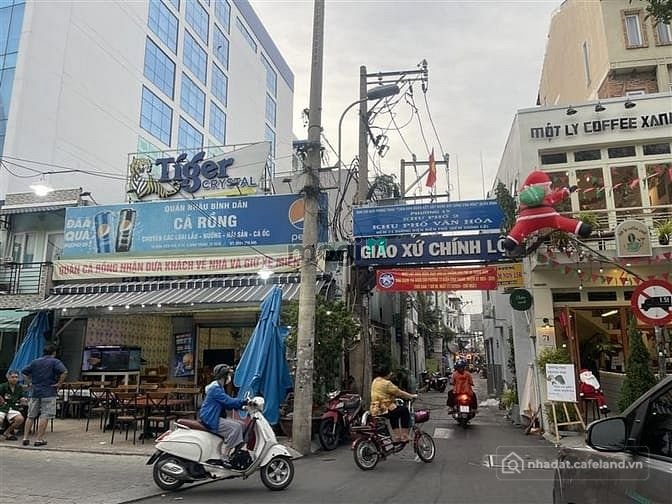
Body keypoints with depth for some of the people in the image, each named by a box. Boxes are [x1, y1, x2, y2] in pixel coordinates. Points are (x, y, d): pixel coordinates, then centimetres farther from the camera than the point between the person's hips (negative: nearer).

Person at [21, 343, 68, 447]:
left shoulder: (35, 362, 12)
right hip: (49, 393, -5)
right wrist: (59, 384, -11)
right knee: (45, 417, 0)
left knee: (30, 416, 15)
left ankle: (26, 438, 15)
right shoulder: (55, 362, -5)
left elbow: (24, 371, 10)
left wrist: (29, 383, 12)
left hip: (35, 392, 5)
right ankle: (39, 439, -1)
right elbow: (64, 372, -21)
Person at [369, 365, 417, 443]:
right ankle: (404, 436, 3)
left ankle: (396, 436, 32)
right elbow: (399, 393, -11)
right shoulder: (386, 383, -16)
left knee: (395, 413, 31)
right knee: (404, 410, 0)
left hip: (374, 410, 10)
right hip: (384, 410, -10)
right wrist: (412, 396, 1)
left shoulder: (375, 381, 13)